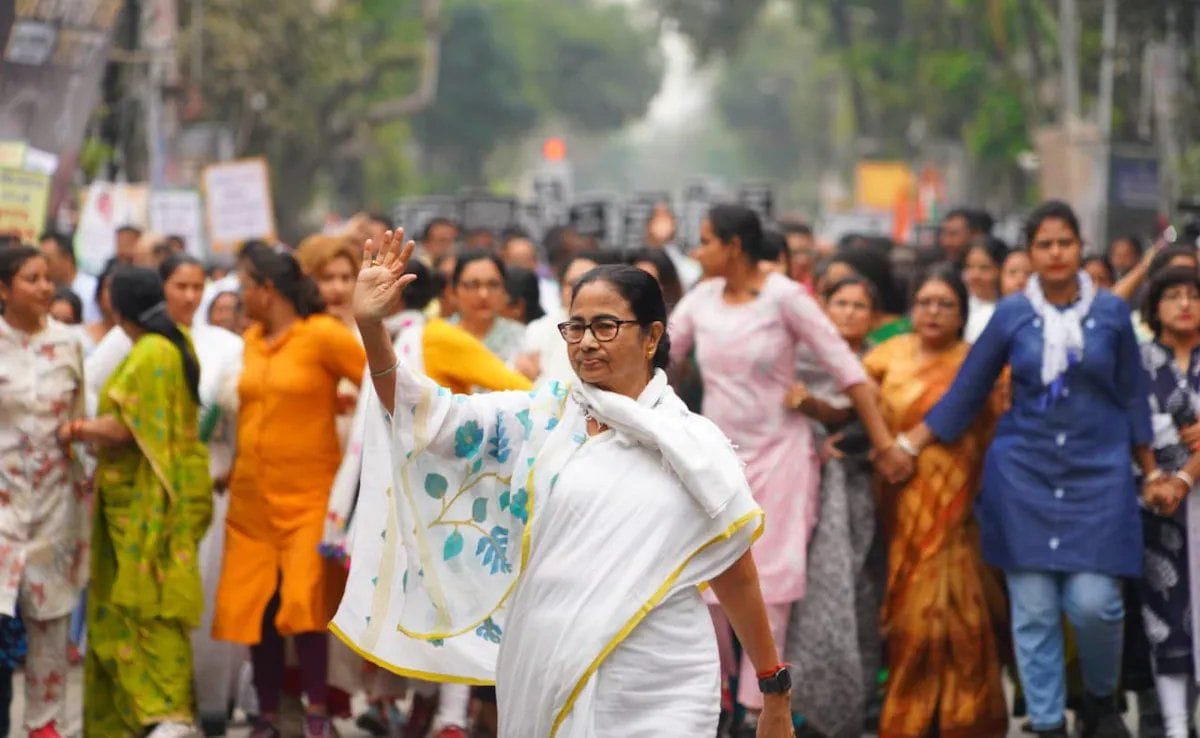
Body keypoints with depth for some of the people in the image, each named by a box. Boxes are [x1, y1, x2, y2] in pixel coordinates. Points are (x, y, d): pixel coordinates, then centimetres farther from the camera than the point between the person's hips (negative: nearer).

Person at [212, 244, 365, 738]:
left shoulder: (323, 335, -9)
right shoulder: (252, 340, 10)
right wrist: (231, 469, 17)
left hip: (308, 497, -6)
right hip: (251, 496, 6)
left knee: (304, 603, -13)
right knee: (255, 608, 3)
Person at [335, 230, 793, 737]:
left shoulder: (696, 445, 2)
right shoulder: (537, 421, 6)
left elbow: (736, 575, 8)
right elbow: (423, 413, -1)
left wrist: (775, 691, 11)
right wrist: (371, 325, -16)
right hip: (545, 686, 2)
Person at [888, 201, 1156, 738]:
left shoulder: (1111, 312, 1)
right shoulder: (1011, 315, 1)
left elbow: (1132, 396, 8)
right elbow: (965, 392, 6)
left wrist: (1152, 472, 10)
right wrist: (907, 446, 2)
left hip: (1097, 473, -1)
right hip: (1024, 474, 1)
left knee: (1094, 601, -11)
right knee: (1033, 609, 0)